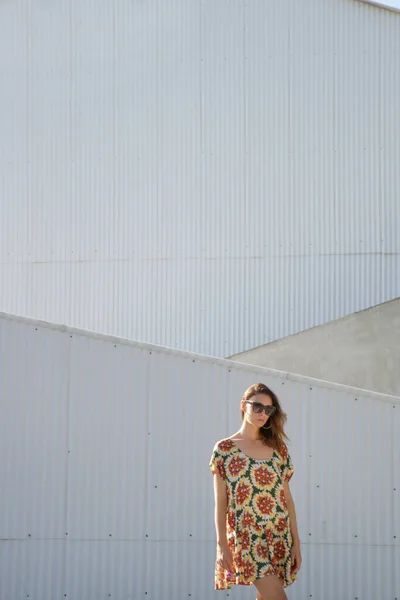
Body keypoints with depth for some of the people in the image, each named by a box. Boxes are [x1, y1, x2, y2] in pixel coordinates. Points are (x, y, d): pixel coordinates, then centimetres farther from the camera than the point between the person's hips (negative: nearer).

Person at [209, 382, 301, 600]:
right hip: (246, 537, -5)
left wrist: (296, 542, 6)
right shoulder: (224, 449, 1)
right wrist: (222, 544, -9)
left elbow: (287, 498, 11)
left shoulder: (278, 448, 12)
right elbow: (220, 502, -2)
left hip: (279, 538, 5)